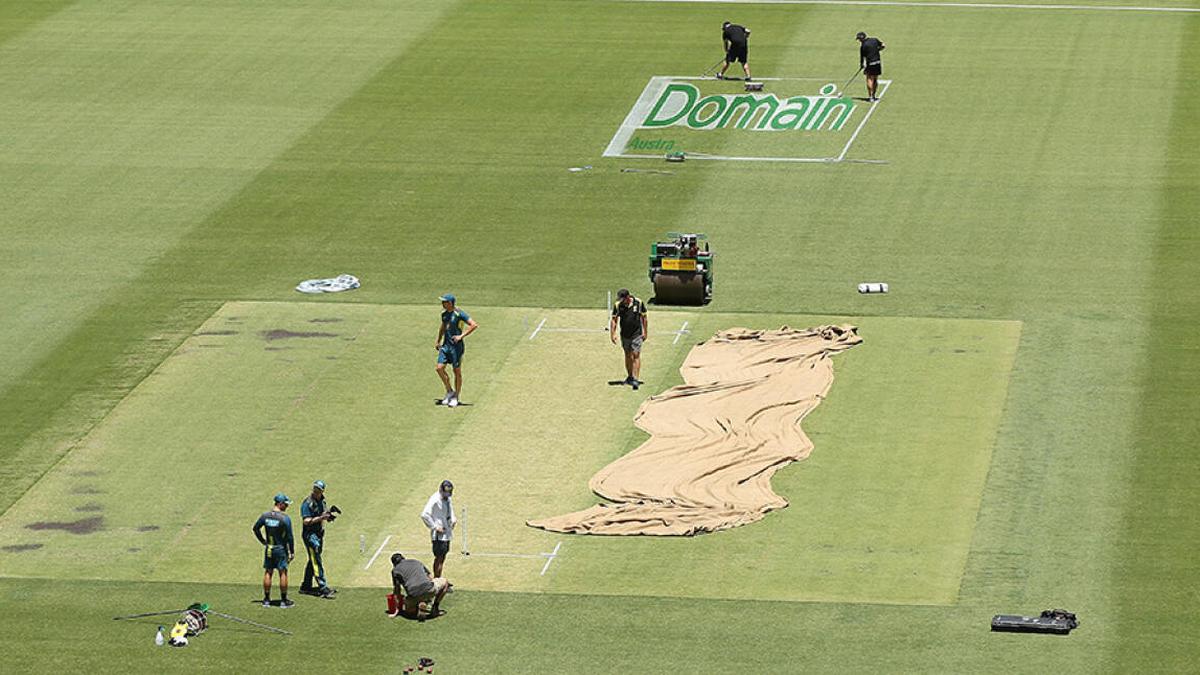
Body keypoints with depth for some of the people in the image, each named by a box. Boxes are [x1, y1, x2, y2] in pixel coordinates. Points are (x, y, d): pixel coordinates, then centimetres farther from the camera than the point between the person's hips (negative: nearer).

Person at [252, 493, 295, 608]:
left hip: (269, 549, 4)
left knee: (268, 572, 11)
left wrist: (262, 540, 19)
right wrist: (292, 552, -5)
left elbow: (256, 528, 10)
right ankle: (284, 601, 6)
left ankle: (266, 600, 15)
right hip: (281, 549, -4)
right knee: (283, 573, 3)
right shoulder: (285, 518, -16)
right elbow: (289, 536, -13)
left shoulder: (265, 516, -1)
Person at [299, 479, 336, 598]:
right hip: (309, 534, -9)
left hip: (319, 534, 9)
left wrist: (328, 517, 0)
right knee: (316, 561, -12)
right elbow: (306, 521, -22)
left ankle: (306, 586, 26)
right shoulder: (308, 503, -16)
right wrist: (320, 518, -32)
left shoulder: (322, 501, 10)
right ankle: (323, 587, -17)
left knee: (313, 560, 16)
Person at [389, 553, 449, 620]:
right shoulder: (416, 562, 27)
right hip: (428, 590, 1)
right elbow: (431, 578, 32)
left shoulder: (395, 570, 18)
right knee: (444, 582, 30)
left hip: (413, 595, -1)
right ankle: (435, 607, 19)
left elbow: (397, 590, 16)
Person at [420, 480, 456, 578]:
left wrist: (453, 519, 8)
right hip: (438, 534, -9)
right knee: (439, 557, -6)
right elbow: (424, 515, -22)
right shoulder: (434, 500, -18)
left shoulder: (447, 499, 9)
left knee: (443, 556, 14)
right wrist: (435, 527, -19)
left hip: (446, 532, 9)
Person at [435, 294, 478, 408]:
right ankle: (450, 391, 15)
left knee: (457, 372, 1)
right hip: (445, 345, 7)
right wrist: (438, 341, 22)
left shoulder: (459, 314, -15)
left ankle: (456, 397, 12)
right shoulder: (444, 313, 9)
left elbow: (474, 325, -19)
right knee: (440, 368, -3)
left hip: (456, 346, -7)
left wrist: (461, 336, -21)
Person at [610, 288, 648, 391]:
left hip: (637, 334, -3)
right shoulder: (618, 305, -7)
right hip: (625, 335, 3)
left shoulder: (639, 303, -10)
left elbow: (644, 317, 1)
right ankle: (630, 377, 28)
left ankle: (635, 379, -13)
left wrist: (645, 332, 4)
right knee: (628, 355, 13)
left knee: (636, 355, -10)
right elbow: (614, 320, 0)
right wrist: (613, 334, -8)